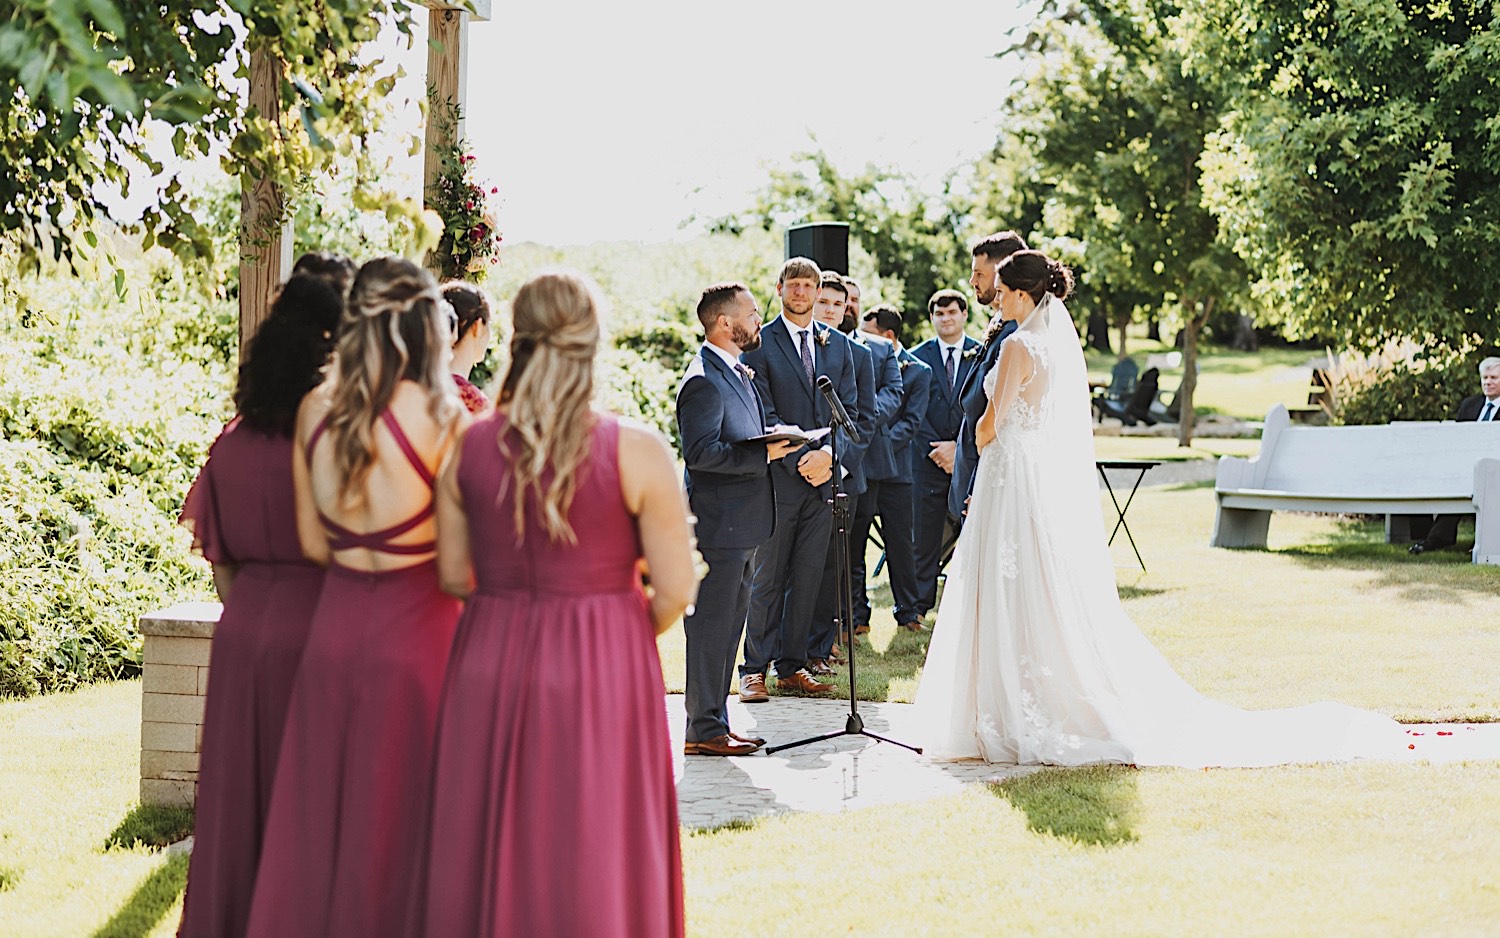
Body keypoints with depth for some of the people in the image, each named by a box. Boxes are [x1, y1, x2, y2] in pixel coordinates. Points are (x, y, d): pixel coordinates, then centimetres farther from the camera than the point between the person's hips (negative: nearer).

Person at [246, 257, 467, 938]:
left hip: (335, 625, 5)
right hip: (417, 626, -4)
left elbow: (314, 543, 6)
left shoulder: (315, 409, 0)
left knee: (320, 812, 15)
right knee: (400, 817, 6)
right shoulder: (439, 414, -14)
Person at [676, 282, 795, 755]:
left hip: (741, 525, 10)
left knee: (728, 627, 15)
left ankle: (714, 722, 23)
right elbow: (700, 451, -24)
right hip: (718, 525, -10)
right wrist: (762, 454, -22)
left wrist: (773, 445, 8)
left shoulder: (737, 373, 17)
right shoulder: (703, 381, -16)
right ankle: (703, 730, 2)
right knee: (711, 627, -4)